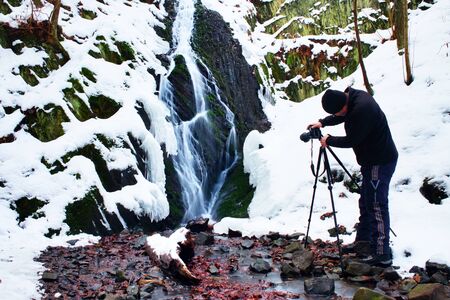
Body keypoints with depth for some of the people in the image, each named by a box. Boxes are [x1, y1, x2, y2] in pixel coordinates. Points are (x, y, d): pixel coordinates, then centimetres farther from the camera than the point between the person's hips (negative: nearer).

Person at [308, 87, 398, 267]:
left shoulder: (361, 109, -29)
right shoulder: (352, 97, 1)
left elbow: (351, 140, -21)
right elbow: (343, 116, 21)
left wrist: (328, 140, -6)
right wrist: (322, 122, 8)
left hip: (381, 162, -10)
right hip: (372, 160, 10)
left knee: (377, 207, -8)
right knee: (366, 203, 21)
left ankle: (382, 255, -4)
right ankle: (363, 239, 36)